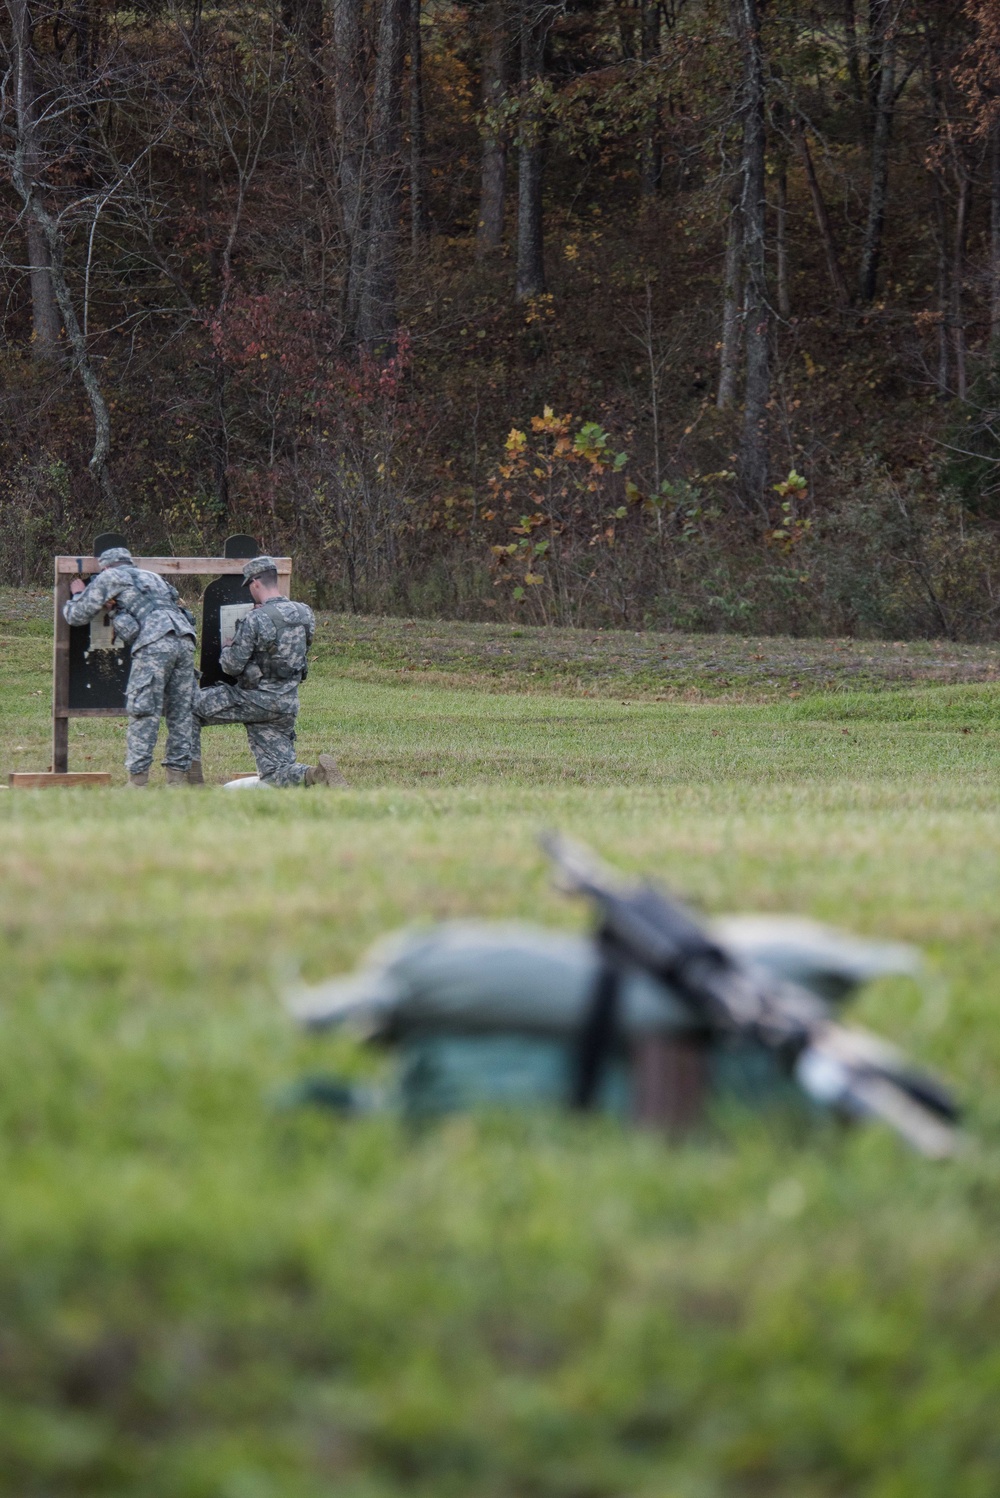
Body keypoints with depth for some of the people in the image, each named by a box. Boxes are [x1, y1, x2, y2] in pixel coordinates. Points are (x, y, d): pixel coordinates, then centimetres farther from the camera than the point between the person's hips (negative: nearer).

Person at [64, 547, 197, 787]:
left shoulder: (109, 577, 16)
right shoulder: (153, 577, 34)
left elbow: (77, 615, 19)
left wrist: (77, 594, 40)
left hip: (154, 644, -6)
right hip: (185, 639, 6)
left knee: (143, 715, -4)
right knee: (180, 714, 10)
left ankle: (137, 781, -7)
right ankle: (178, 778, 10)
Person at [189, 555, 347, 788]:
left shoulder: (256, 621, -18)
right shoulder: (304, 614, 3)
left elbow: (232, 666, -15)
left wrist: (227, 651, 9)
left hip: (256, 701, -6)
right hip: (287, 705, 6)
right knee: (275, 772, 10)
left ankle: (191, 774, 6)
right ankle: (318, 775, -17)